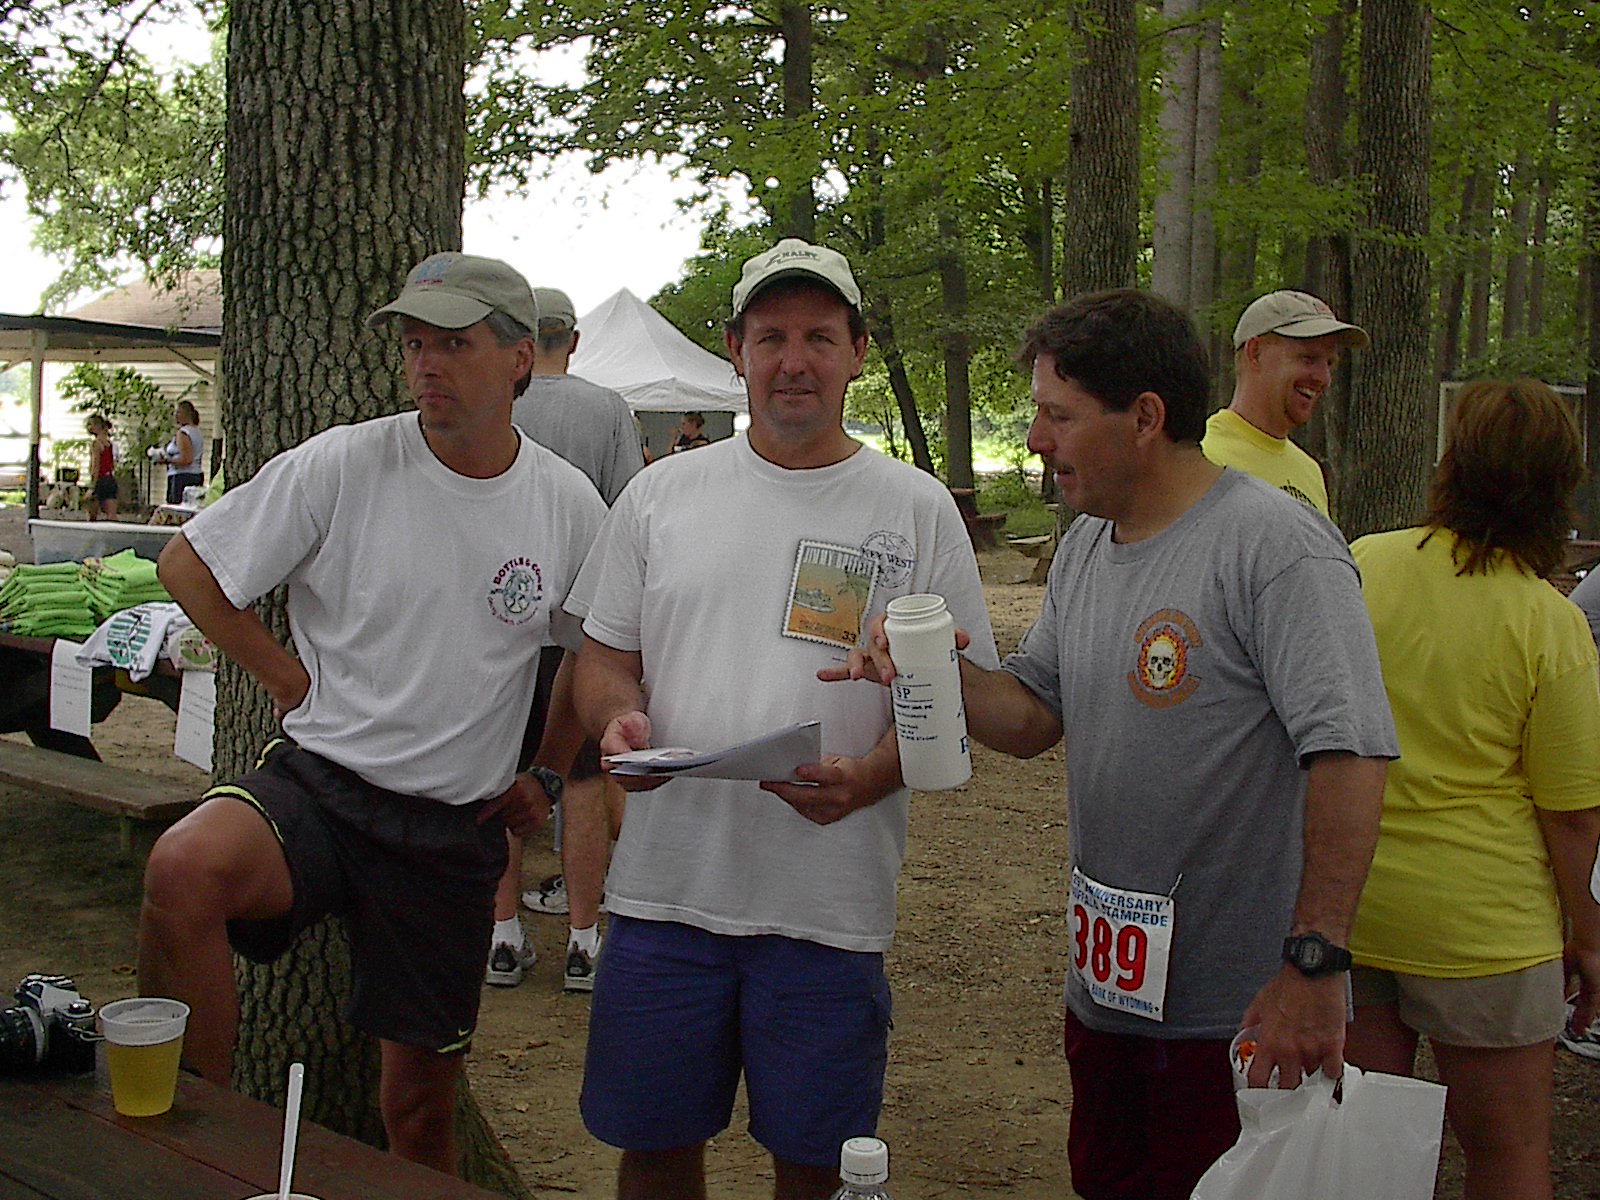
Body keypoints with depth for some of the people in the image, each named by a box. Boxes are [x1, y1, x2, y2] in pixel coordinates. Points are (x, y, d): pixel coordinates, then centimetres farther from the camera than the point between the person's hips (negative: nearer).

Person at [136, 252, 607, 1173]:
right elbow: (189, 565, 1)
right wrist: (289, 680, -3)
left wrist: (547, 776, 11)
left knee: (426, 1092, 9)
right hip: (318, 785, -2)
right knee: (184, 869, -33)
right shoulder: (342, 465, -7)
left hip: (458, 831, 2)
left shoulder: (570, 505, 0)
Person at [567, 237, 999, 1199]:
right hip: (666, 879, 2)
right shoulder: (661, 494, 9)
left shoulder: (916, 509, 2)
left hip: (831, 903, -2)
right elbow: (606, 653, 14)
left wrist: (869, 777, -19)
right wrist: (616, 717, -9)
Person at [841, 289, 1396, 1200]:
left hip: (1242, 1010, -8)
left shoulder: (1274, 544, -18)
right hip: (1106, 988, 8)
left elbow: (1350, 753, -24)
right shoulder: (1085, 548, 10)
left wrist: (1315, 964, -26)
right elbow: (1032, 717, 13)